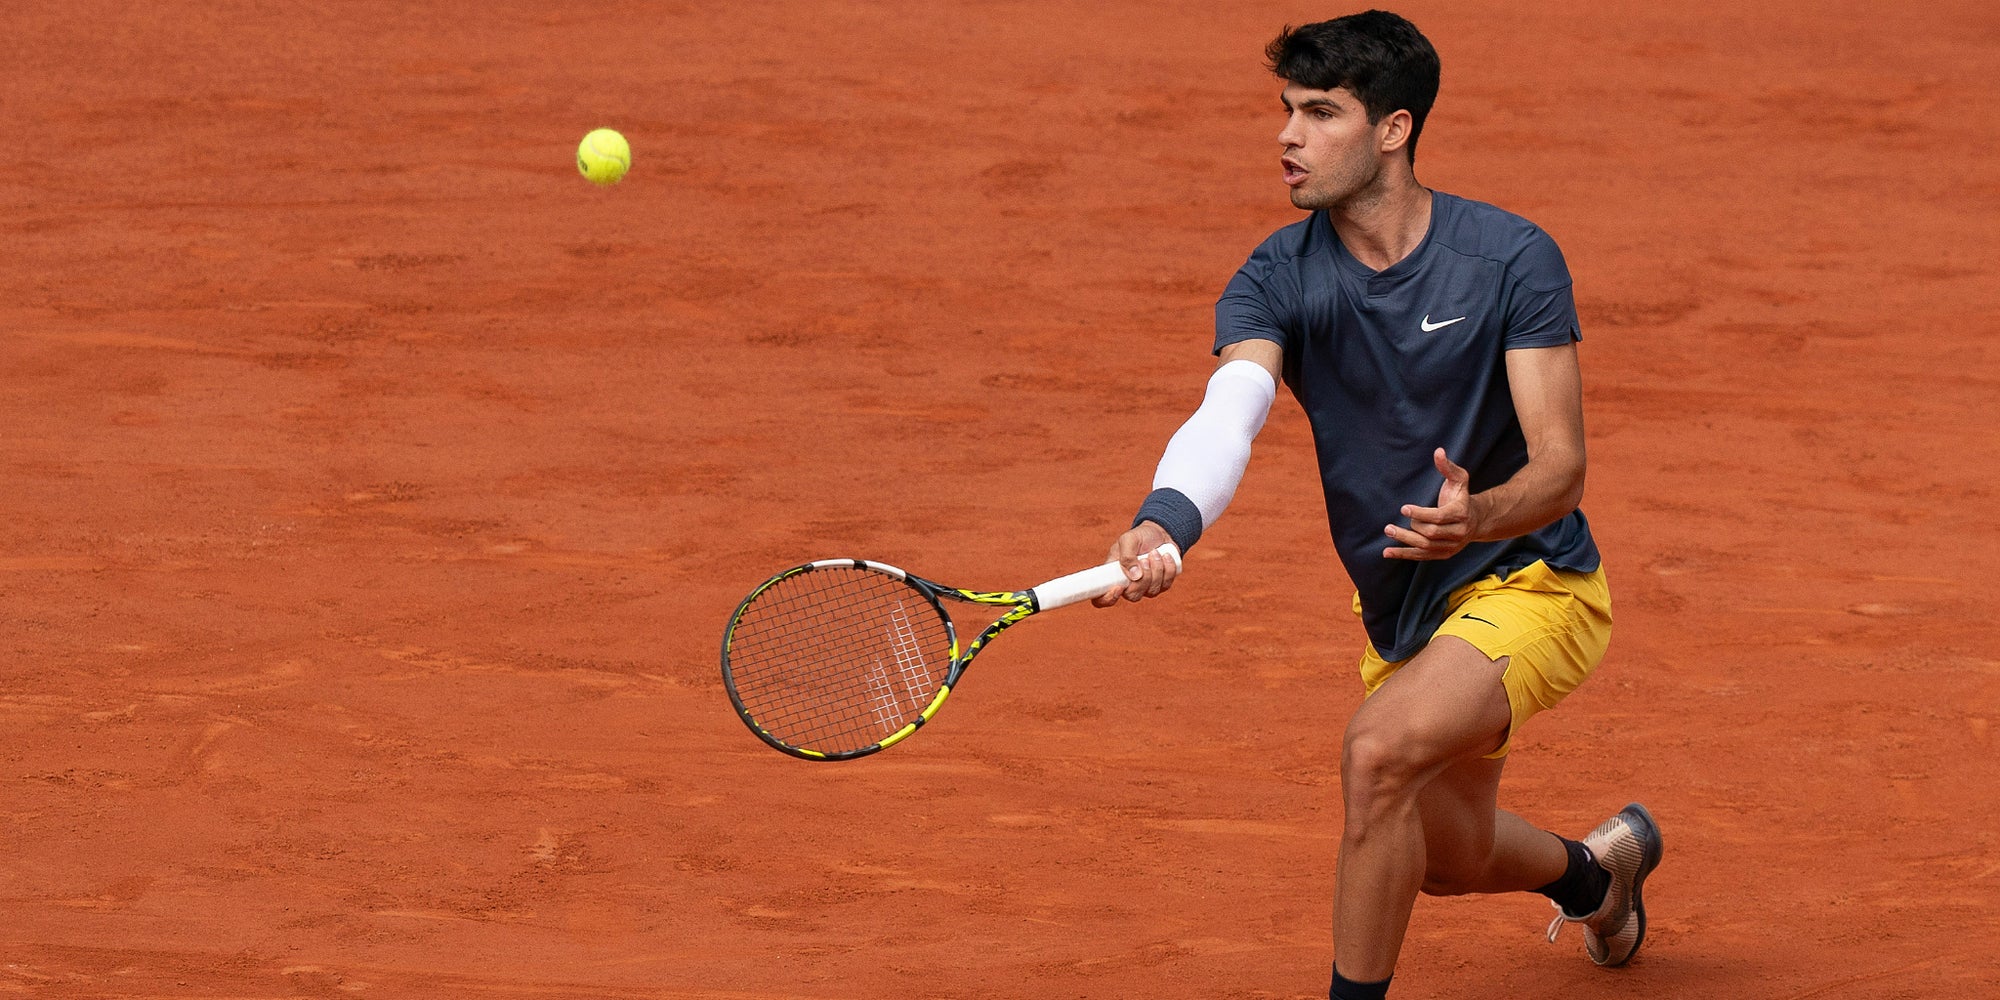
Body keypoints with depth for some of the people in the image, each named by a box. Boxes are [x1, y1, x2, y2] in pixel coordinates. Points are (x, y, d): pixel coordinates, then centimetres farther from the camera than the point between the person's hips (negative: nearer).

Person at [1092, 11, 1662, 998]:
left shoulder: (1511, 259, -20)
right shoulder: (1277, 279, -12)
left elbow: (1560, 467, -23)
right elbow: (1227, 414, -30)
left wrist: (1479, 518, -47)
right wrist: (1162, 525, -52)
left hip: (1526, 582, -6)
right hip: (1398, 609, 6)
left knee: (1379, 749, -32)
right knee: (1448, 860, 23)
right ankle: (1601, 871, 59)